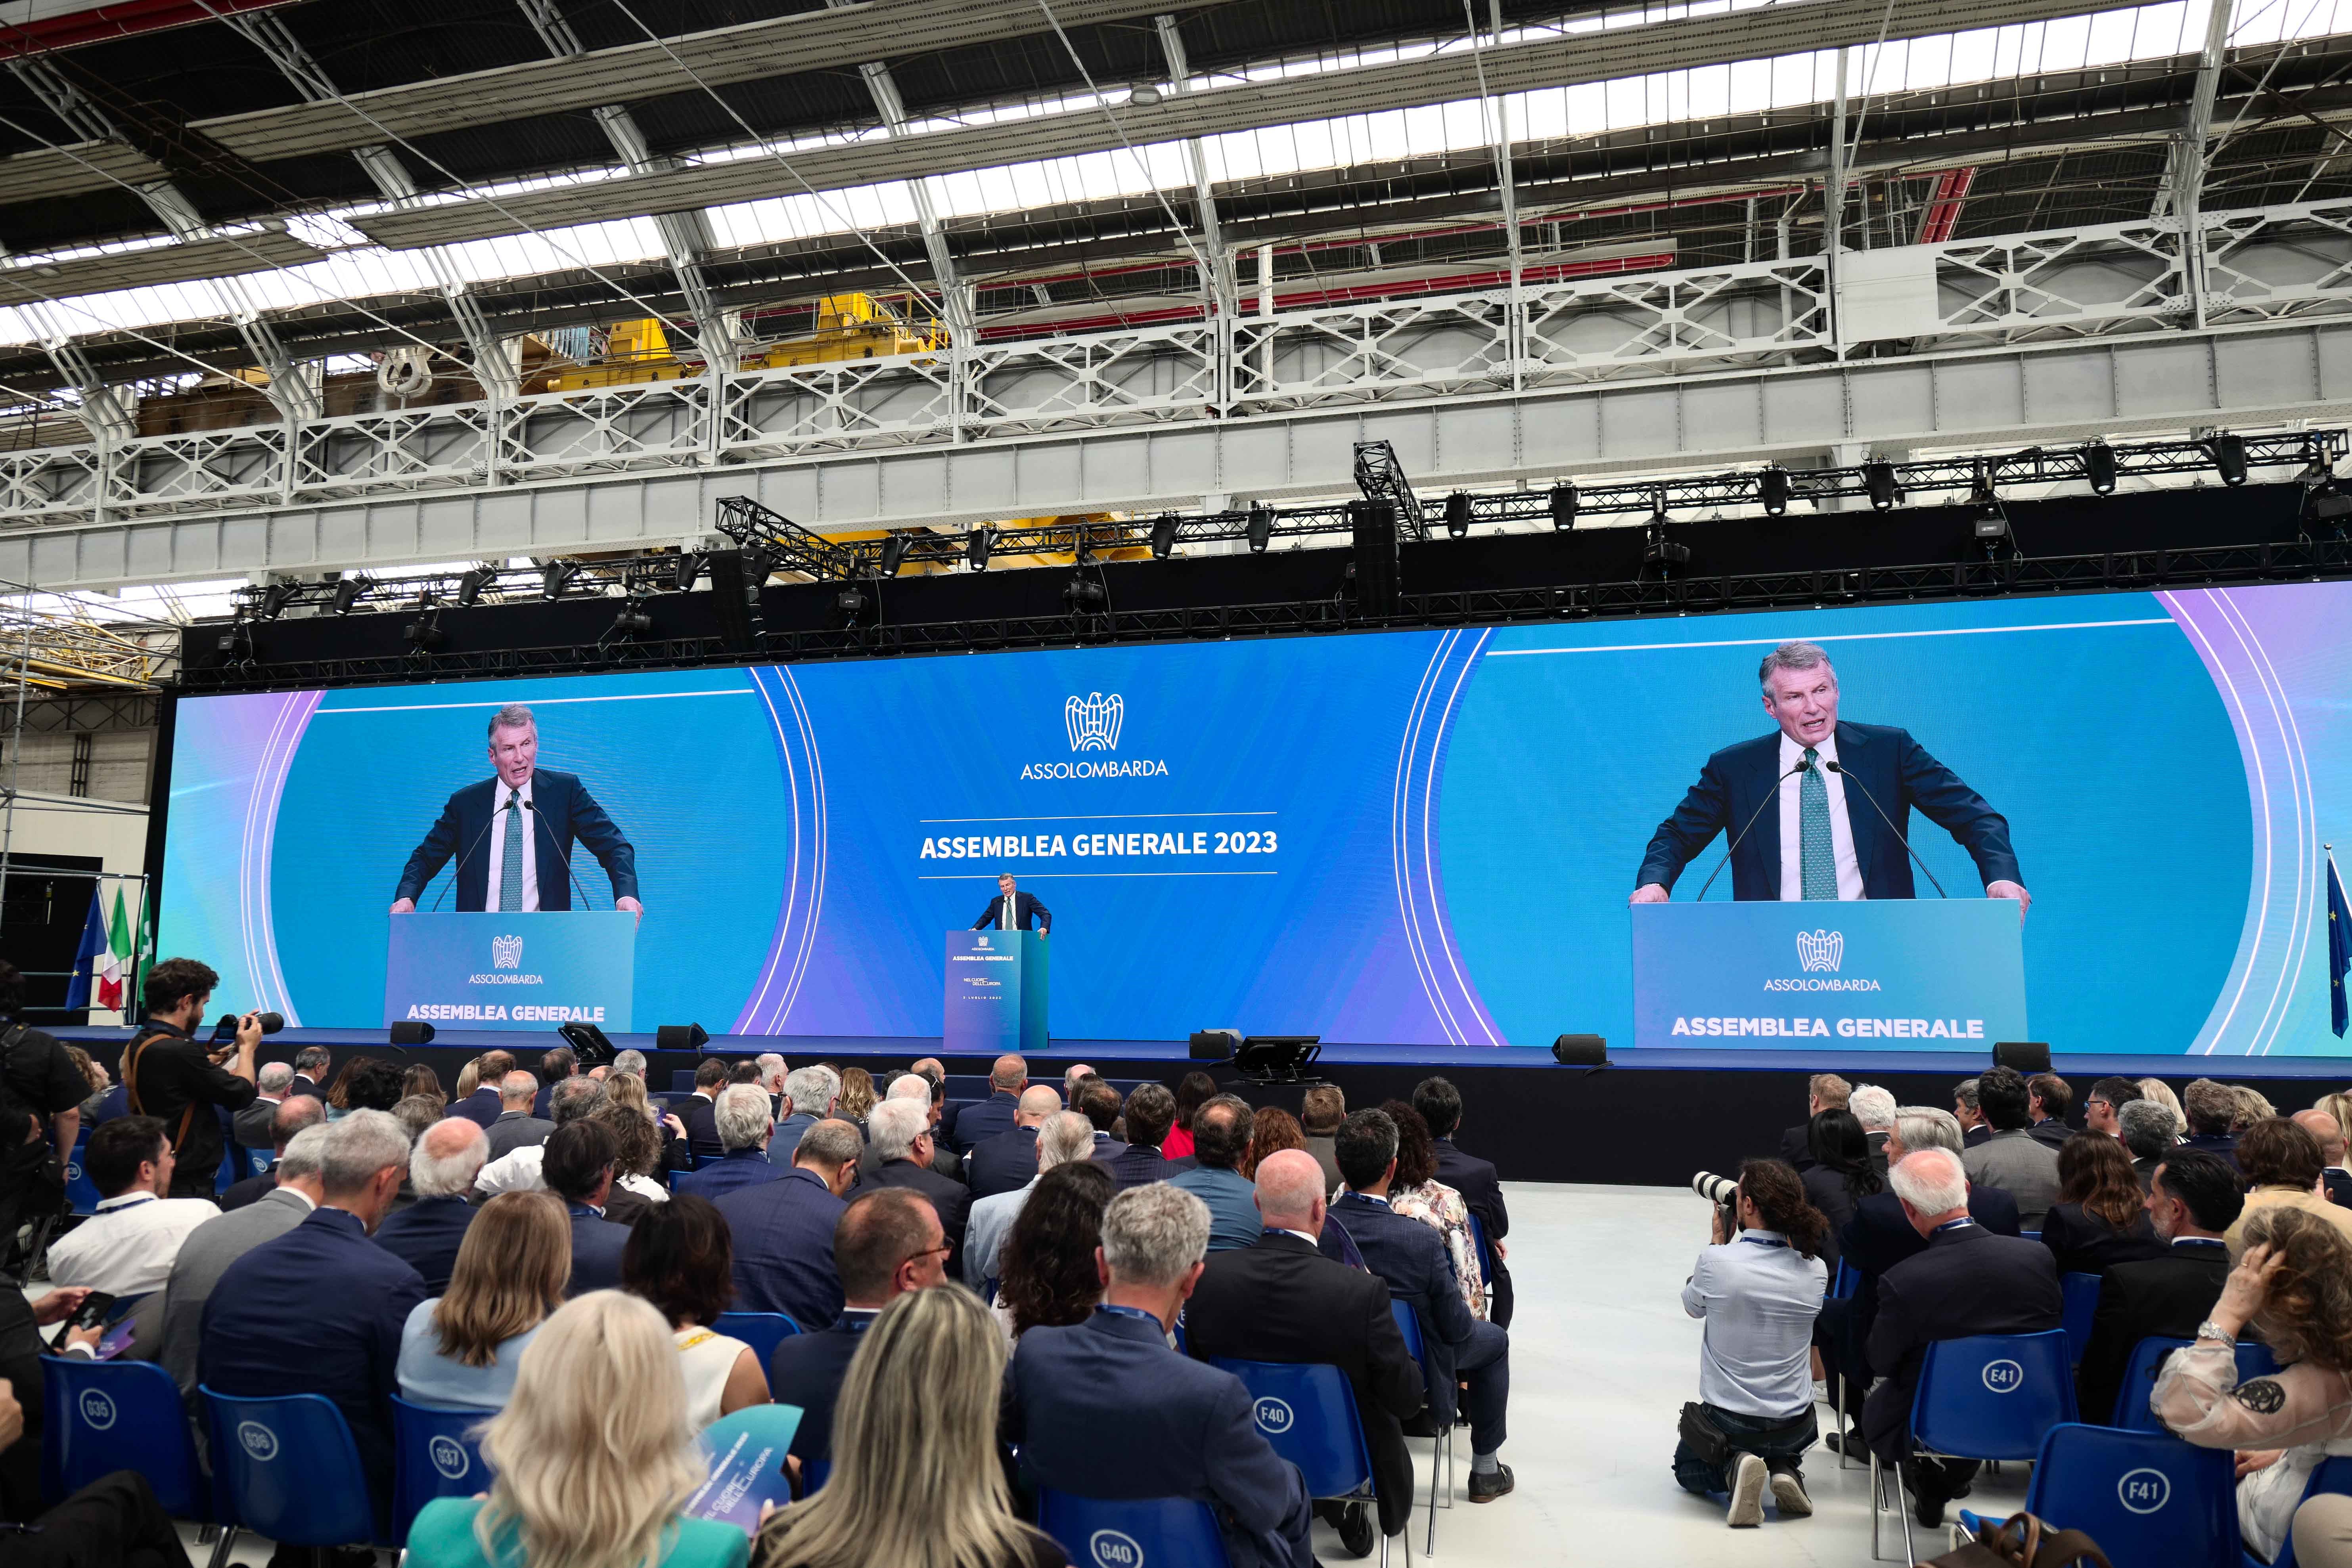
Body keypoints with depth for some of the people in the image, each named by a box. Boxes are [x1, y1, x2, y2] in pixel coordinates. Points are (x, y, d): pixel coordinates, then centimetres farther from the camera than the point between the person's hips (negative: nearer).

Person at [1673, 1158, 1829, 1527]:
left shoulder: (1716, 1261, -22)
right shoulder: (1815, 1271, -13)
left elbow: (1693, 1305, -1)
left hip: (1727, 1420, -3)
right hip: (1794, 1424, 4)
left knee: (1687, 1468, 27)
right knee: (1783, 1448, 40)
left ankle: (1732, 1468, -5)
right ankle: (1785, 1469, 5)